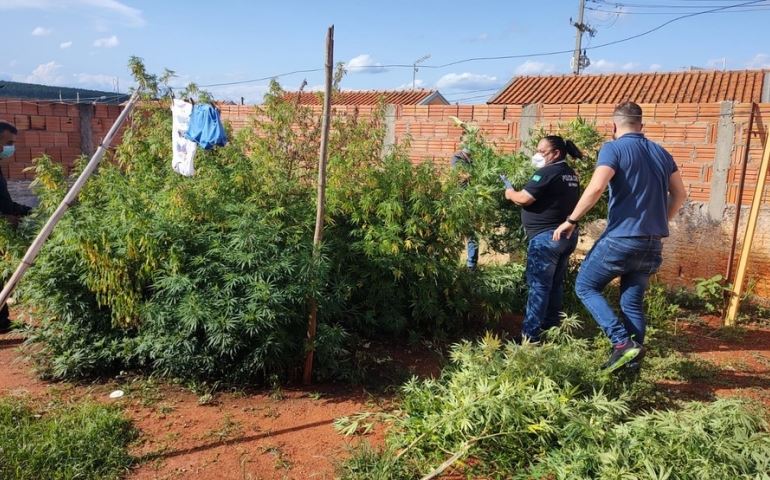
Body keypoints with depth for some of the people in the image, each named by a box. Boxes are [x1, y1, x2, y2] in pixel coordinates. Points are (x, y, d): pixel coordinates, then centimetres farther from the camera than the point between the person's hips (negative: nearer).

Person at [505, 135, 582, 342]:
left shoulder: (548, 172, -15)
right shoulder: (571, 175, 13)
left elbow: (524, 198, -18)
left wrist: (510, 194, -1)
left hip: (547, 237, -9)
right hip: (567, 235, 9)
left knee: (538, 285, -5)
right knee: (555, 284, 16)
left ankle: (530, 334, -2)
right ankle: (552, 326, 26)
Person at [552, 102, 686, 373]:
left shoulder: (613, 149, -7)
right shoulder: (661, 153, 14)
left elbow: (596, 188, -22)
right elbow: (679, 194, 19)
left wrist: (571, 221, -13)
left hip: (621, 238, -7)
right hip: (652, 243, 7)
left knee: (585, 287, 9)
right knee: (633, 303, 14)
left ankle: (622, 343, -5)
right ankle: (632, 364, 16)